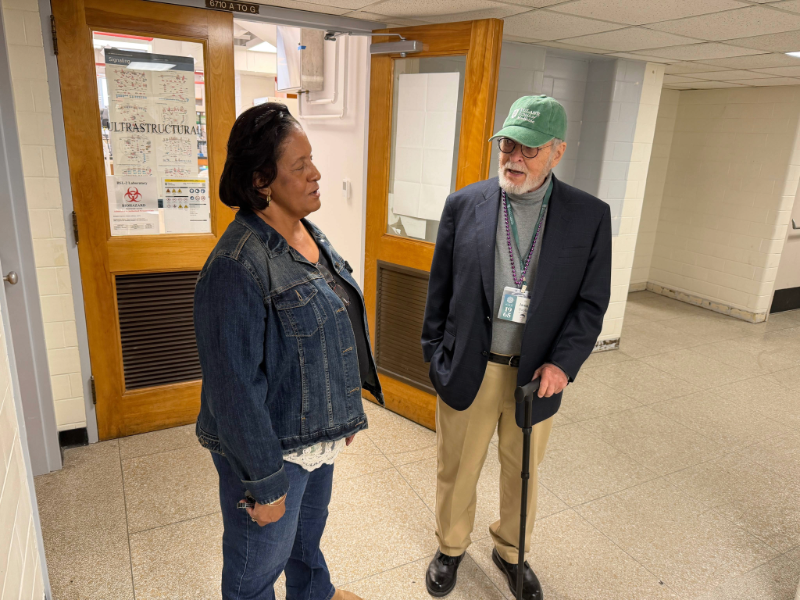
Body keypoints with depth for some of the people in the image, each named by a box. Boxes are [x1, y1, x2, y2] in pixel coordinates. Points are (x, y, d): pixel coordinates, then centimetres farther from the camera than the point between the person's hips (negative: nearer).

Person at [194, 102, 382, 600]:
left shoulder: (309, 233, 0)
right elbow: (234, 388, -25)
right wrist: (263, 482, -18)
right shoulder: (238, 266, -28)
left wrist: (347, 410, 15)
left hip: (319, 433, 8)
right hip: (270, 447, -8)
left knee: (310, 529, 33)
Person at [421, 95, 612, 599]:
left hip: (537, 375, 1)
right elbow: (440, 288, 1)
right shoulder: (464, 204, -4)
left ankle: (511, 552, 47)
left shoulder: (590, 216, -5)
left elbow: (592, 302, -2)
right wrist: (434, 354, 3)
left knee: (523, 473, 20)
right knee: (457, 470, 17)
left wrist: (563, 363, -13)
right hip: (468, 369, 0)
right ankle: (451, 547, 44)